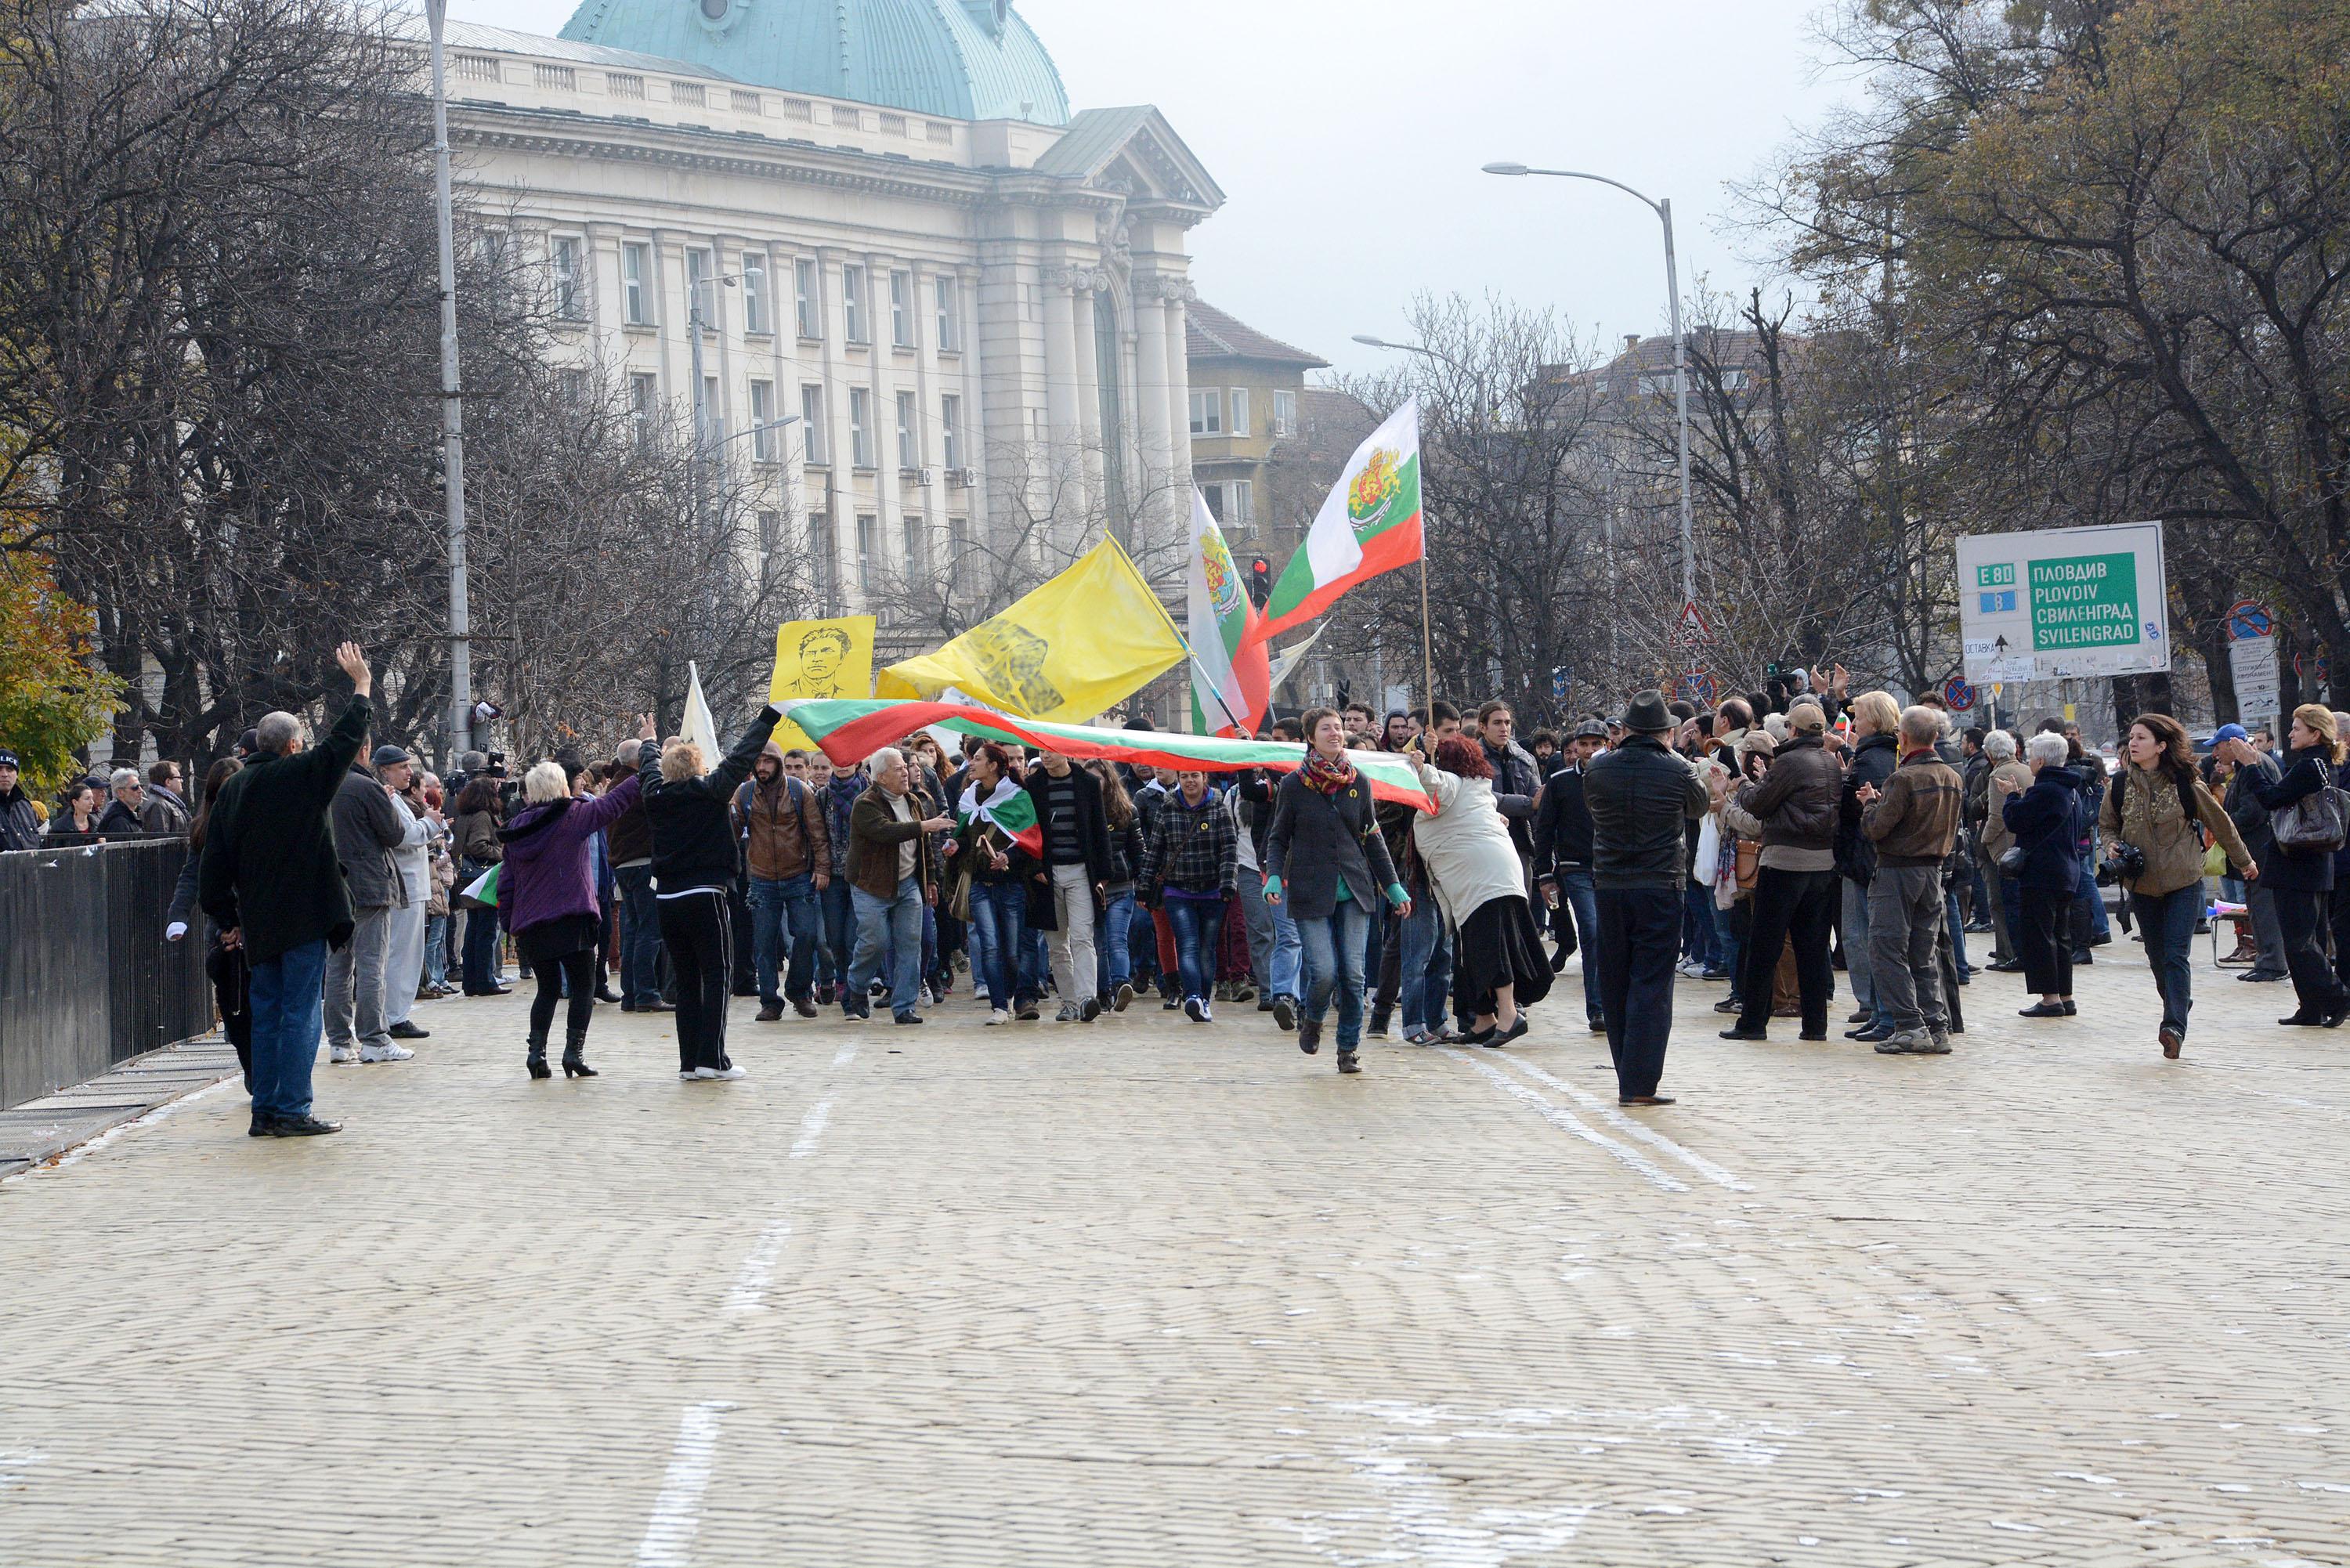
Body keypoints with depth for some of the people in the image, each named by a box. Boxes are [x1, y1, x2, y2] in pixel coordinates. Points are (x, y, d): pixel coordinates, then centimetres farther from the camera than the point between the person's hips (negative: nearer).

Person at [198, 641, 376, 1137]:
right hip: (303, 918, -6)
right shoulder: (302, 776, -9)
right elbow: (345, 741, -1)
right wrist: (362, 685, 11)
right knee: (301, 1012, -4)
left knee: (267, 1012, 12)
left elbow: (214, 864, 11)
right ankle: (292, 1111, -7)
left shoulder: (233, 789, 9)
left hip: (258, 924, 6)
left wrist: (228, 919, 17)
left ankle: (265, 1110, 12)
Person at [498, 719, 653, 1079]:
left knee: (548, 988, 16)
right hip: (572, 918, -5)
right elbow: (621, 797, -2)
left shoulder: (517, 828, 9)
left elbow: (506, 883, 10)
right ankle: (574, 1051, -6)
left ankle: (536, 1050, 2)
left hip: (530, 925, 5)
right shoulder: (575, 816, -5)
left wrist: (510, 925, 18)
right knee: (583, 985, 6)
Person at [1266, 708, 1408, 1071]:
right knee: (1324, 972, -12)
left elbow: (1372, 837, 14)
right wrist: (1274, 876, -11)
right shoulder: (1294, 785, 0)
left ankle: (1348, 1049, 10)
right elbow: (1278, 838, 6)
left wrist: (1392, 885, 11)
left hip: (1355, 890, 3)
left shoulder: (1358, 782, 7)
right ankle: (1312, 1021, 20)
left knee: (1353, 973, -4)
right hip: (1310, 893, -2)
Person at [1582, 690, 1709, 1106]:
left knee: (1615, 985, 12)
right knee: (1652, 985, -1)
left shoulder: (1598, 771, 0)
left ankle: (1628, 1081, 16)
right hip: (1659, 888, -3)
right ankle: (1640, 1083, -7)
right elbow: (1699, 806, 13)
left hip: (1608, 888, 3)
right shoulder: (1677, 772, -7)